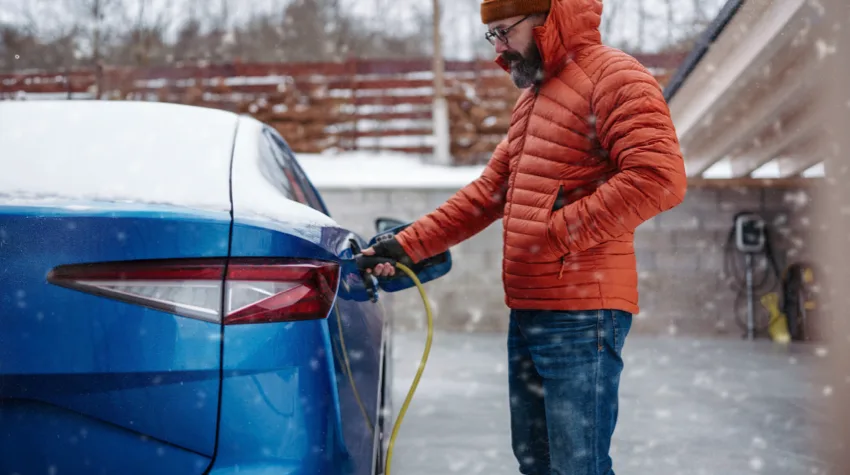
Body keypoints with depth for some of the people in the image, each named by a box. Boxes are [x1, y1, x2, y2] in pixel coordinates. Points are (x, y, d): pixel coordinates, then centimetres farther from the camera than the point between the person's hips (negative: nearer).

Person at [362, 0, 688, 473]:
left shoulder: (613, 76, -10)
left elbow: (660, 176, -22)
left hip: (581, 317, -10)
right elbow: (488, 190, 21)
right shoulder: (531, 97, 21)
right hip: (527, 311, 10)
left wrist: (561, 230, -19)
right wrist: (408, 245, 13)